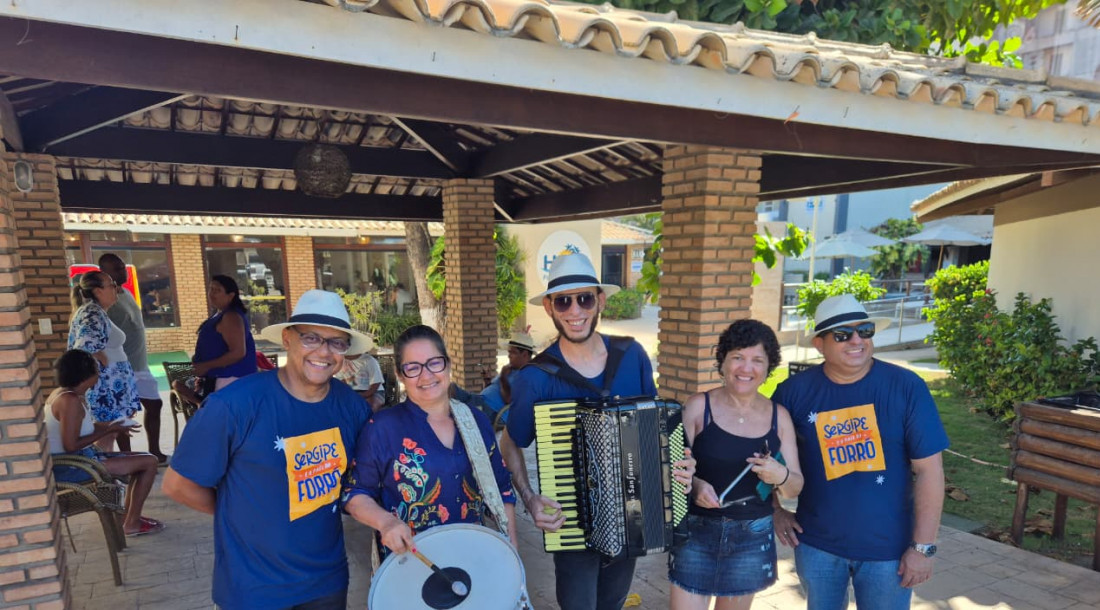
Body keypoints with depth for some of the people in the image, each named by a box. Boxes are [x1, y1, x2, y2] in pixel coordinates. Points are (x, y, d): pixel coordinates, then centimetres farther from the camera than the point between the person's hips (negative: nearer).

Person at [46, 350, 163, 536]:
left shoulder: (61, 394, 8)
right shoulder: (71, 401, -23)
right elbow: (71, 445, -26)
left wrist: (111, 426, 4)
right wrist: (107, 431, -15)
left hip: (67, 463, 10)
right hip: (73, 467, -10)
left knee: (142, 460, 18)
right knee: (149, 461, -8)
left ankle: (129, 516, 23)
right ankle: (132, 523, 3)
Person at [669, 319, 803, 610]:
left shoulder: (779, 416, 0)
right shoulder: (698, 406, -9)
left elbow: (796, 487, 3)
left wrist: (781, 476, -18)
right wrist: (694, 484, -28)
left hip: (753, 537, 3)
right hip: (696, 532, -3)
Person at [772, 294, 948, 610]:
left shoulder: (907, 387, -13)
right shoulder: (794, 391, -9)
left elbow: (929, 469, -11)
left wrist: (923, 546, -10)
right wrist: (776, 509, 0)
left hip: (888, 547, -1)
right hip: (816, 543, 2)